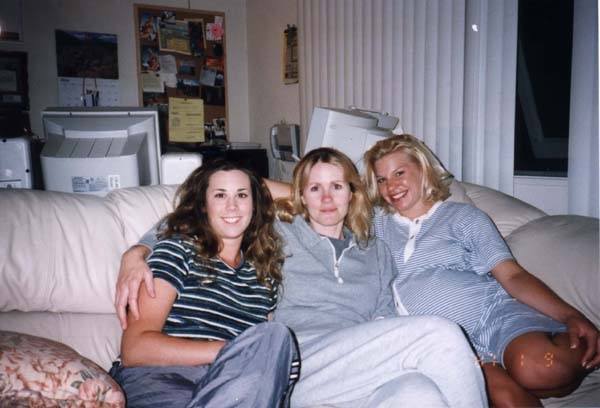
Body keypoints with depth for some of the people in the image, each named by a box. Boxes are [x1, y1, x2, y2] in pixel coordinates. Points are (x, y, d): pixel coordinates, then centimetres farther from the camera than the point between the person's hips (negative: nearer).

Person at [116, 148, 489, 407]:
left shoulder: (376, 252, 25)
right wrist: (136, 254, -5)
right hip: (300, 364, -4)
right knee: (440, 332, -24)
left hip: (366, 377, 4)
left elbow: (386, 322, 20)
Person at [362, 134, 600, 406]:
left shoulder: (463, 217, 12)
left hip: (496, 312, 1)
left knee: (543, 368, -31)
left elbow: (512, 275, 3)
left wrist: (570, 316, -12)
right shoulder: (378, 223, 20)